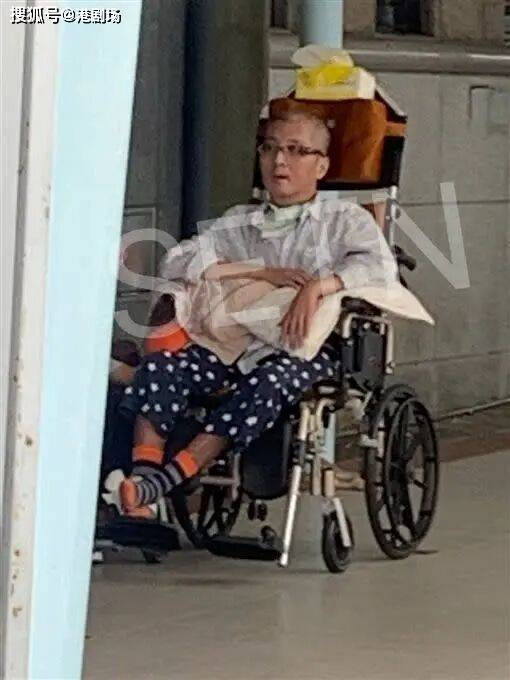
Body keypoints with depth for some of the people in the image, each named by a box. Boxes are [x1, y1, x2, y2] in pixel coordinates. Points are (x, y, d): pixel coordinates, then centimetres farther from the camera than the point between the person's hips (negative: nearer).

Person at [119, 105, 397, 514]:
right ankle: (141, 472, -35)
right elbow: (177, 263, 7)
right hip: (236, 339, 4)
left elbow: (381, 265, -8)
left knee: (269, 383, -37)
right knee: (160, 365, -22)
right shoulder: (240, 223, 22)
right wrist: (259, 273, -5)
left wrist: (318, 287, -25)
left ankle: (169, 478, -43)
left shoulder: (344, 219, 12)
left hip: (306, 347, -4)